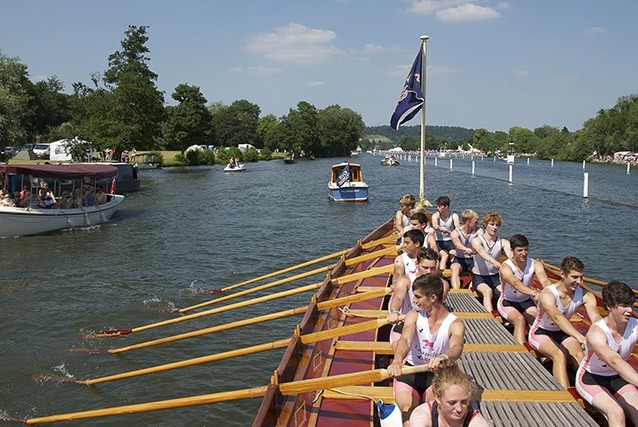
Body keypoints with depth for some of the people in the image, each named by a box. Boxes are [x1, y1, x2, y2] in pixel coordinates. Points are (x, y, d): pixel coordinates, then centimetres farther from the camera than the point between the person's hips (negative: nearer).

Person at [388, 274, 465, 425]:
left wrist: (444, 357, -59)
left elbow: (457, 348, -34)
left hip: (437, 374, -1)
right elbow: (405, 339, -26)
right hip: (410, 370, 1)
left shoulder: (455, 324, -12)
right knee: (407, 409, -26)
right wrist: (397, 360, -49)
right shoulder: (414, 316, -7)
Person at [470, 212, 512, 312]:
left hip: (495, 277, 3)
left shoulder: (503, 242, 1)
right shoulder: (477, 241, -8)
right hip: (479, 277, -3)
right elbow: (481, 251, -32)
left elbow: (510, 255, -19)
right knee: (488, 291, -32)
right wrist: (493, 261, -54)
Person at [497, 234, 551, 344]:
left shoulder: (535, 264, -11)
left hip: (526, 302, 4)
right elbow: (516, 283, -43)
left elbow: (544, 281, -30)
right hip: (507, 302, -4)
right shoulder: (505, 267, -23)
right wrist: (532, 293, -62)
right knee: (520, 319, -32)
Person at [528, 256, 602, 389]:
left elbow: (596, 318, -30)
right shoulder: (548, 294, -29)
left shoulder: (585, 296, -14)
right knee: (559, 355, -33)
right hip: (540, 333, -5)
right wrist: (580, 338, -63)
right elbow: (557, 317, -48)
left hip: (563, 333, 5)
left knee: (579, 355, -27)